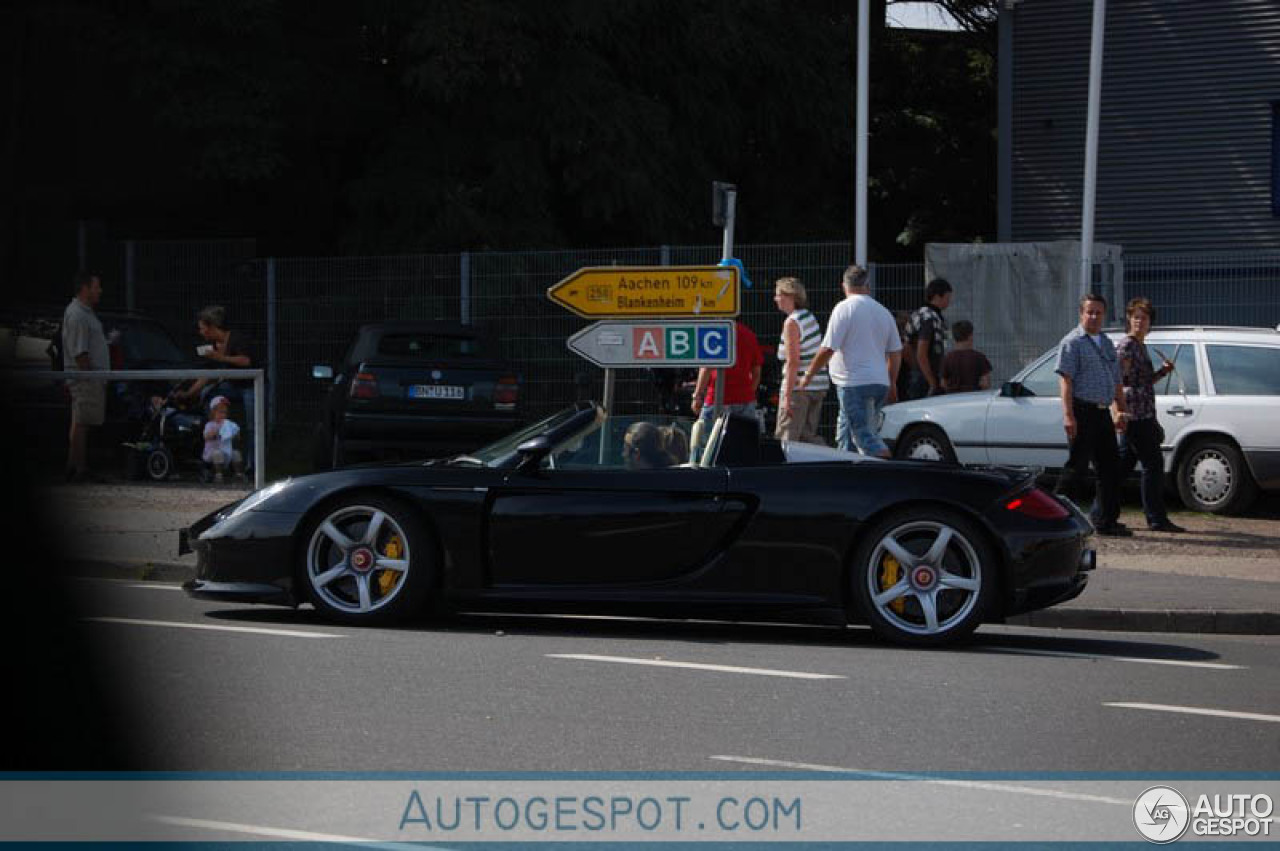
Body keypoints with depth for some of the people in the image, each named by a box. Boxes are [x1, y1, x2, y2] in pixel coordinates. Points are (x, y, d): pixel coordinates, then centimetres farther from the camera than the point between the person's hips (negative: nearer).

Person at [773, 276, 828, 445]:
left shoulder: (792, 323, -13)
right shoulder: (810, 317, 13)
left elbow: (793, 362, -19)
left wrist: (787, 396, -19)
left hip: (798, 386, -9)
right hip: (818, 385, 9)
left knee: (786, 438, -4)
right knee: (807, 436, 14)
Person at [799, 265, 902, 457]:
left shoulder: (844, 308, -8)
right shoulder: (883, 312, 13)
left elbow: (828, 349, -13)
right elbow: (896, 352, 17)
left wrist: (808, 376, -2)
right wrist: (892, 384, 28)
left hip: (854, 383, -7)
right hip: (880, 382, 7)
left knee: (864, 435, -9)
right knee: (845, 433, 16)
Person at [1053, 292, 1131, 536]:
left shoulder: (1107, 344, 20)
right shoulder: (1072, 342, -5)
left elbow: (1117, 382, 26)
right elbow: (1066, 379, -13)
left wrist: (1120, 411, 18)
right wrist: (1068, 415, -22)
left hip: (1102, 413, 8)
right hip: (1082, 411, -8)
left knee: (1110, 468, 6)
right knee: (1077, 466, -8)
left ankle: (1105, 521, 12)